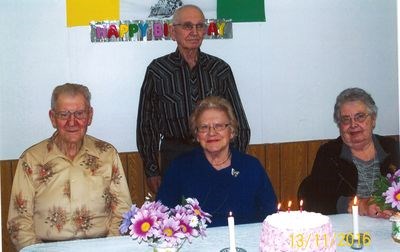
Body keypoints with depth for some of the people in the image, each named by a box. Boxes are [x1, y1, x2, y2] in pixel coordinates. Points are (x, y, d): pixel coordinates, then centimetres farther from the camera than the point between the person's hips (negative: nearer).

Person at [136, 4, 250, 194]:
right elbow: (146, 125, 4)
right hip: (174, 156, -1)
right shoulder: (157, 70, 1)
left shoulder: (220, 69, 6)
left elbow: (239, 123, 10)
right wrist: (152, 171, 1)